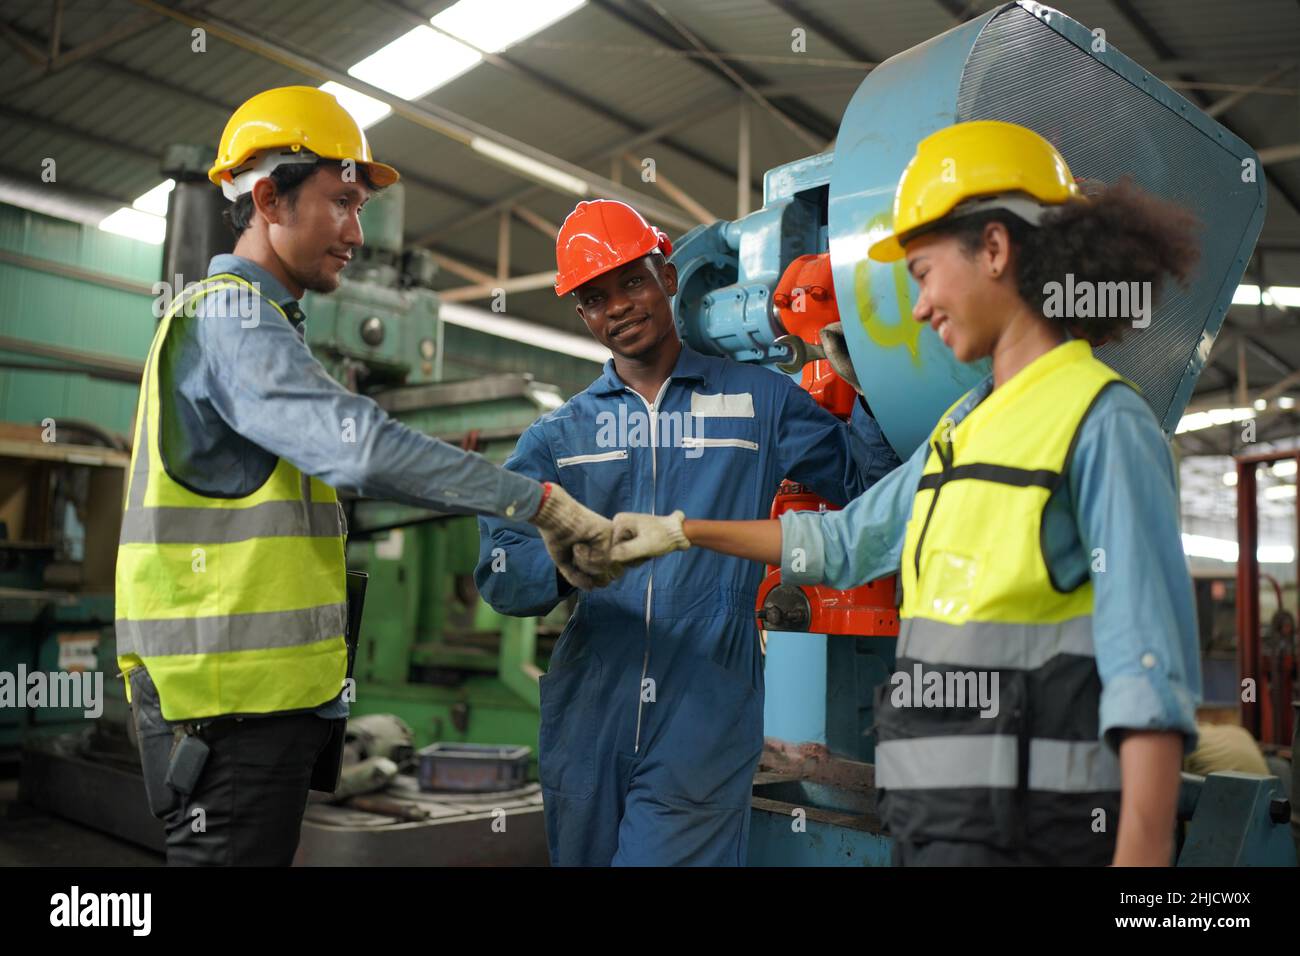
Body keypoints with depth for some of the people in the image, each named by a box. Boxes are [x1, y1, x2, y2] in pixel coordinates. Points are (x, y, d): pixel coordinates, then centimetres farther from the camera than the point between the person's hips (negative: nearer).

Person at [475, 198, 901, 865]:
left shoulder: (761, 400, 7)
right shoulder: (558, 435, 8)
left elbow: (866, 479, 6)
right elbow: (498, 570, -3)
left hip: (704, 725, -2)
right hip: (585, 725, 3)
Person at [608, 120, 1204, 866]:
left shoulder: (1102, 421, -10)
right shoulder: (964, 428, 13)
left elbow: (1149, 671, -16)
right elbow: (842, 543, 23)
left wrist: (1142, 851, -21)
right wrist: (682, 531, 26)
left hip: (1032, 827, -7)